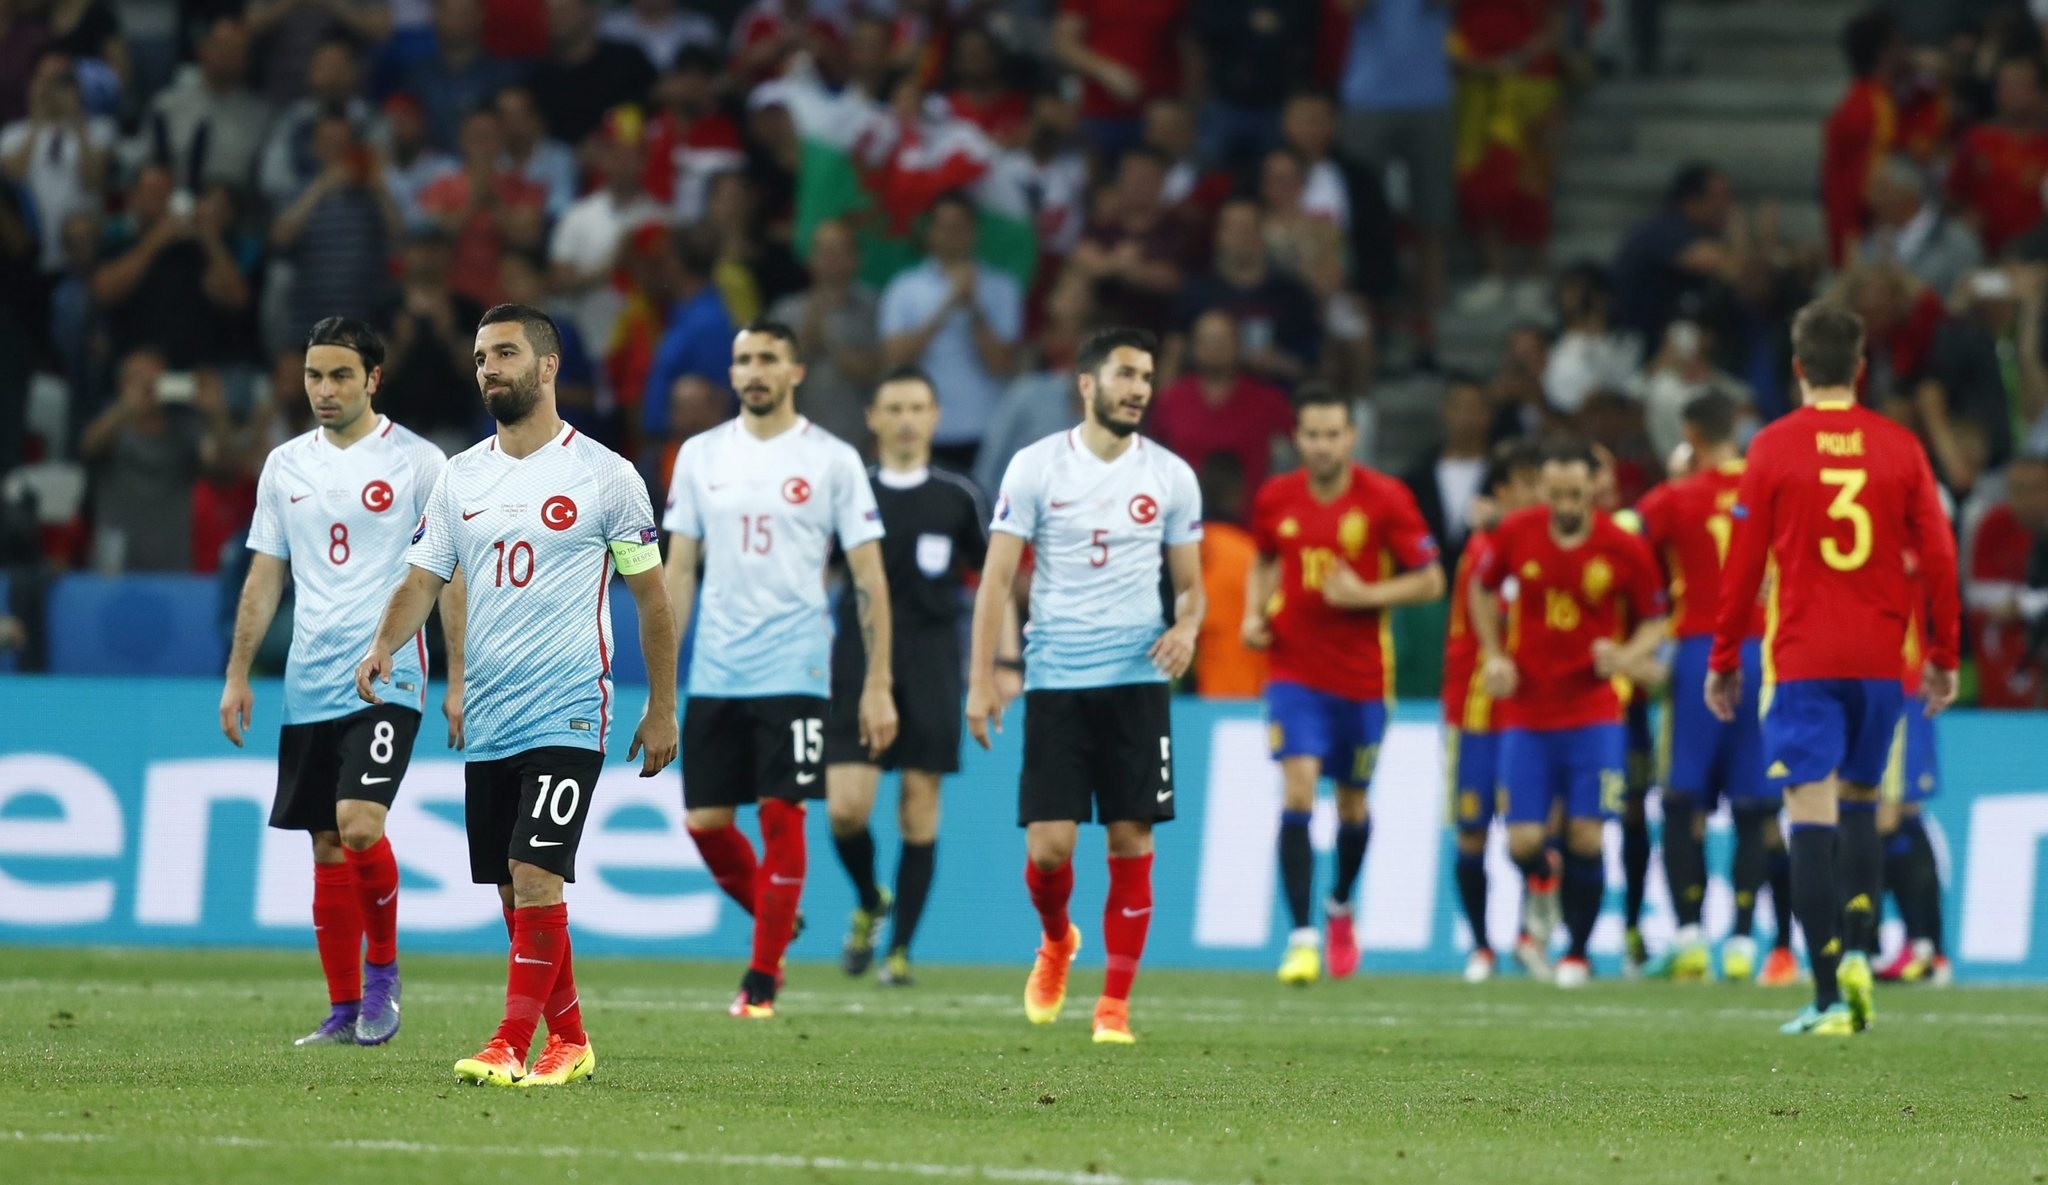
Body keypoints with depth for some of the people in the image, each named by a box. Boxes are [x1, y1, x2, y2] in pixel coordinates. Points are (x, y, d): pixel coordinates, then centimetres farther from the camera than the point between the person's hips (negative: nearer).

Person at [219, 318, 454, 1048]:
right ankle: (345, 1009, 12)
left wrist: (458, 681, -6)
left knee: (359, 826, -19)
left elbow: (452, 576, -1)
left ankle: (383, 966, 2)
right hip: (309, 686, 5)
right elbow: (264, 576, 15)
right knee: (327, 848, 6)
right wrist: (237, 675, 9)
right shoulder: (286, 466, 11)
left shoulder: (418, 462, -2)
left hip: (387, 678, -5)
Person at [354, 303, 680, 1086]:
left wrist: (662, 710, 2)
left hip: (567, 718, -5)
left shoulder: (603, 476, -3)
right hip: (486, 722, 5)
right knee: (514, 893, 9)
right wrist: (385, 645, -15)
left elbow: (652, 596, 3)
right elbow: (423, 579, 6)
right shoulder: (460, 478, 10)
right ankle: (569, 1041, 22)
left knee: (535, 877, -16)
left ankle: (512, 1046, -15)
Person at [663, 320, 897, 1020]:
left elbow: (869, 579, -1)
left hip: (793, 670, -4)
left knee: (781, 816, -7)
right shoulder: (700, 456, 8)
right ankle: (774, 921, 27)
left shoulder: (831, 461, -1)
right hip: (714, 673, 4)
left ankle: (762, 980, 2)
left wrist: (878, 684, -7)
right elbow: (679, 570, 12)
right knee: (704, 820, 2)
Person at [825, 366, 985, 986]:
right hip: (859, 667, 0)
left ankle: (901, 947, 7)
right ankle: (869, 904, 20)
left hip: (931, 674, 0)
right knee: (845, 807, -9)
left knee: (920, 808, -2)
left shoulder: (958, 498, 3)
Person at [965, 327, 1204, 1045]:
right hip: (1055, 681, -1)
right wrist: (981, 681, -6)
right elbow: (997, 578, 0)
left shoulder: (1170, 477, 5)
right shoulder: (1036, 467, -1)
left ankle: (1115, 1004, 5)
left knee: (1132, 842, -3)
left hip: (1137, 680, 1)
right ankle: (1056, 942, 27)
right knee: (1049, 844, -6)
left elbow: (1189, 583, 13)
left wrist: (1187, 627, -11)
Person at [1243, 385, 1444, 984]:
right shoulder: (1275, 499, 0)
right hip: (1295, 670, 0)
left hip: (1362, 675, 0)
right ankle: (1302, 938, -17)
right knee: (1298, 791, -16)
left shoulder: (1386, 500, -8)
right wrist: (1255, 613, 1)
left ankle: (1341, 906, 42)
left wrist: (1365, 594, -18)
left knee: (1352, 804, 13)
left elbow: (1430, 581, -4)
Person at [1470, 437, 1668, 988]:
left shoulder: (1624, 550, -8)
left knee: (1586, 838, -7)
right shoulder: (1515, 534, -4)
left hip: (1593, 711, -1)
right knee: (1523, 844, -3)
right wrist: (1493, 655, 2)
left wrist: (1628, 656, -15)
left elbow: (1654, 620, 5)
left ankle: (1578, 952, 11)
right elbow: (1482, 589, 14)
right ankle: (1544, 882, 35)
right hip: (1526, 710, 1)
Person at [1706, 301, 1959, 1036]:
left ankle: (1829, 996, -13)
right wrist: (1944, 657, 13)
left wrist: (1724, 659, 9)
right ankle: (1856, 947, 2)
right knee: (1861, 803, 20)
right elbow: (1938, 556, 4)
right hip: (1880, 658, 2)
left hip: (1801, 662, -2)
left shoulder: (1774, 447, -2)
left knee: (1813, 812, -5)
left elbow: (1743, 563, 0)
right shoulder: (1899, 447, 3)